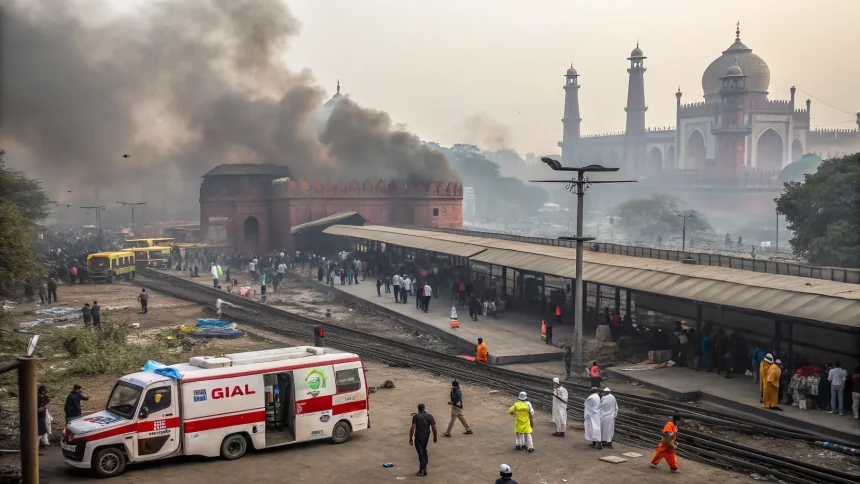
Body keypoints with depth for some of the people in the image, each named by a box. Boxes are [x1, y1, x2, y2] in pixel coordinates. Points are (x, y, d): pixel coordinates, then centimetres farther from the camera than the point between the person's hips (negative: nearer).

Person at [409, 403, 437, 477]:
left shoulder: (416, 416, -11)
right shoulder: (430, 416, -1)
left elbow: (413, 428, -18)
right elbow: (434, 427, -3)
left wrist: (410, 439, -13)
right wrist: (435, 437, 10)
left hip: (418, 437, -4)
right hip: (426, 436, 4)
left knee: (420, 452, 1)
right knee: (424, 450, 26)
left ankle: (423, 470, 1)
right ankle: (425, 463, 41)